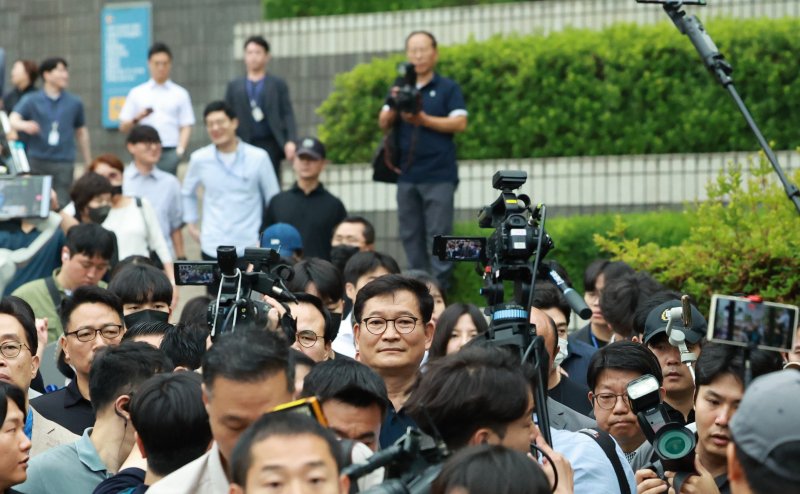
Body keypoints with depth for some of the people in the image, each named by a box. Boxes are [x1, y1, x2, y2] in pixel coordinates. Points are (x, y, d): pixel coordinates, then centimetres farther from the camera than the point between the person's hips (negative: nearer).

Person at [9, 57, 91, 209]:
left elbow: (81, 132, 18)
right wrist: (25, 125, -32)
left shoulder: (74, 103, 9)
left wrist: (88, 163, 19)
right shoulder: (31, 100, 4)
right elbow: (13, 120, -9)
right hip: (37, 162, 0)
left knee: (60, 205, -8)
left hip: (64, 163, 0)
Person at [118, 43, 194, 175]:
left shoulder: (180, 94, 10)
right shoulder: (136, 93, 12)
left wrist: (180, 149, -9)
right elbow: (123, 128, 11)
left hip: (169, 152, -1)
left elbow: (186, 126, 6)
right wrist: (137, 119, -9)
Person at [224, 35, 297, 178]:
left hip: (270, 145, -1)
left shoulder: (277, 85, 9)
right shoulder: (234, 86, 14)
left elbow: (287, 115, 1)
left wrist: (290, 141, -13)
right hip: (244, 145, 1)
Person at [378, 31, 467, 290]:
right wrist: (393, 107, -16)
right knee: (411, 236, 7)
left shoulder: (448, 88, 3)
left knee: (438, 235, -6)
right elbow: (383, 124, 5)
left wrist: (424, 120, -17)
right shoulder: (399, 89, 14)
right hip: (407, 175, 4)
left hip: (439, 174, -4)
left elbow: (460, 123, -7)